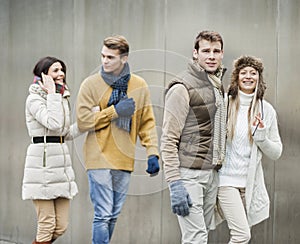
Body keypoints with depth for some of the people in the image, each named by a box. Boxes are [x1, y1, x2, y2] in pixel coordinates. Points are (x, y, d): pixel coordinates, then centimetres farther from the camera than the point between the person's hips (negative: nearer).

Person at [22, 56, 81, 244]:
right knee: (47, 226, -6)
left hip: (61, 162, 8)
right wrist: (52, 93, -15)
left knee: (61, 226, 6)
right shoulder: (35, 98, -7)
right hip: (43, 163, -8)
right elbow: (54, 123, -23)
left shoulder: (62, 97, 17)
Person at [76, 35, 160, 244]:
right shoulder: (91, 84, -3)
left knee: (114, 215, 12)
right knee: (103, 215, -8)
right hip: (99, 158, -4)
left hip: (125, 160, 4)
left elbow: (147, 123, 9)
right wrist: (115, 111, -13)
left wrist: (152, 152, -2)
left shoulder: (139, 86, 6)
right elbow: (83, 121, -9)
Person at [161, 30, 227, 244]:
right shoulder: (183, 88, -11)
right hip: (189, 173, -8)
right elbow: (169, 140, -15)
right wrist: (175, 184, -21)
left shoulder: (218, 86, 15)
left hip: (211, 173, 8)